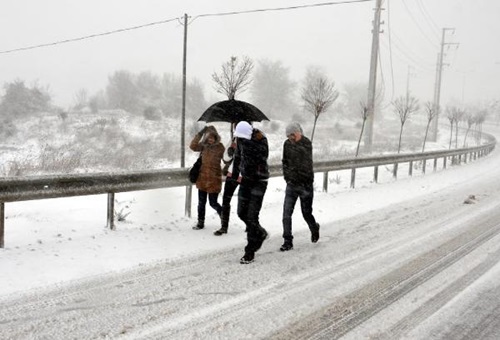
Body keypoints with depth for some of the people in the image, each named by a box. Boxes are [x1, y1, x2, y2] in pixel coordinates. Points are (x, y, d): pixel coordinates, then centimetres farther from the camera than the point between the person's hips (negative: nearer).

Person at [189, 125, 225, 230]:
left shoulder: (219, 147, -7)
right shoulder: (203, 145, 2)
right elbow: (193, 146, -12)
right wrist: (200, 134, -17)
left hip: (214, 179, -4)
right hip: (203, 178, 4)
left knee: (213, 203, 0)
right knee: (201, 202, 9)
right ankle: (200, 222, 22)